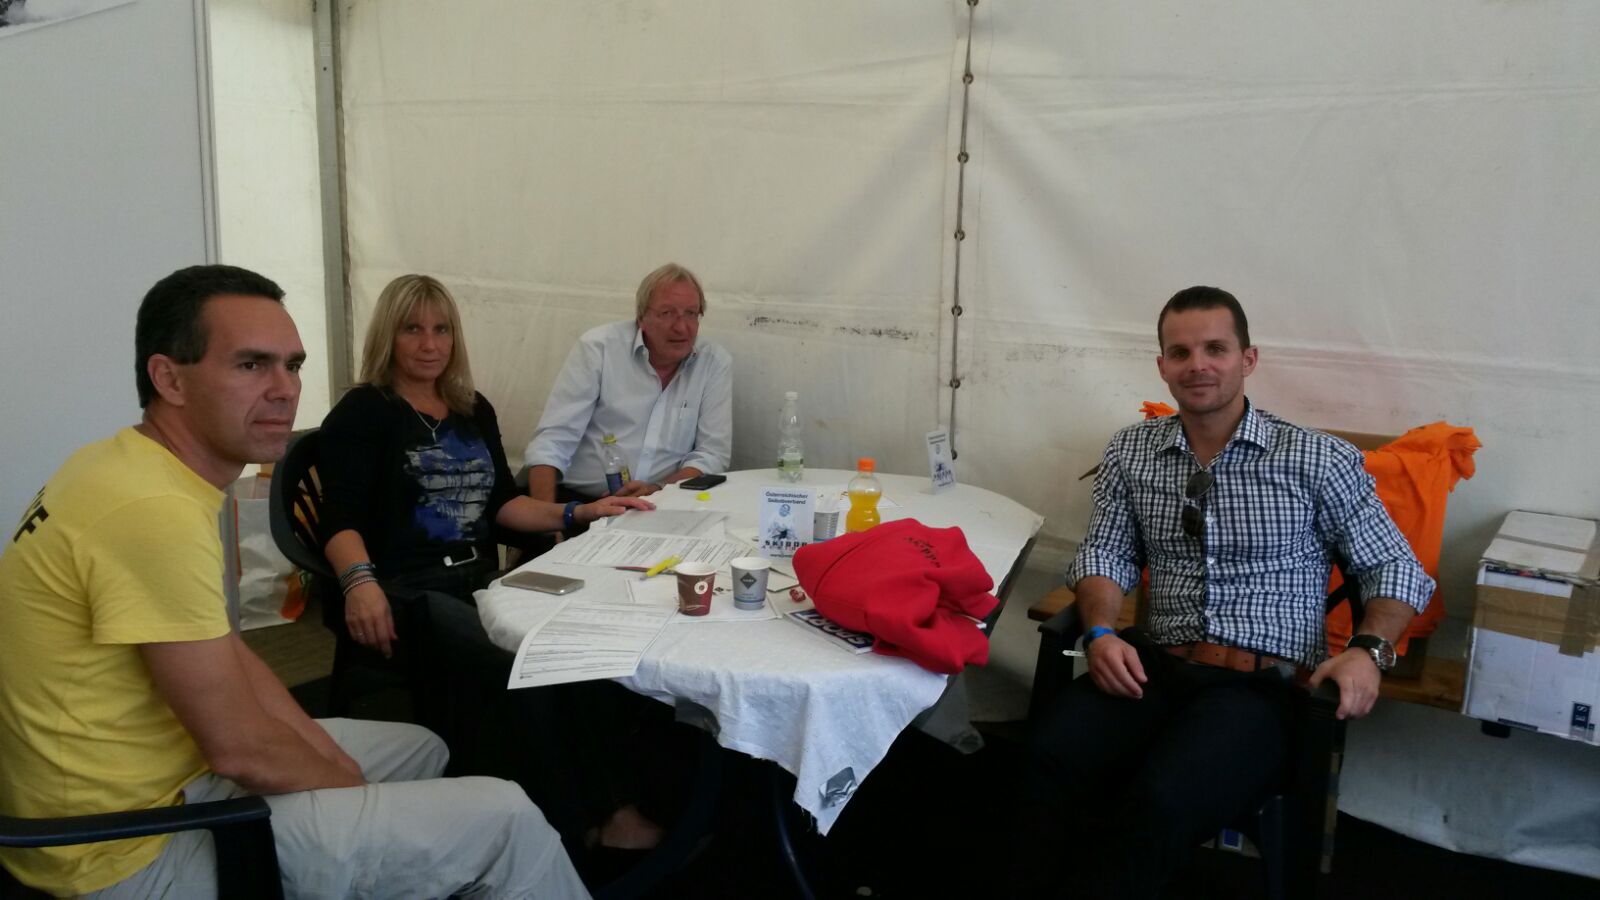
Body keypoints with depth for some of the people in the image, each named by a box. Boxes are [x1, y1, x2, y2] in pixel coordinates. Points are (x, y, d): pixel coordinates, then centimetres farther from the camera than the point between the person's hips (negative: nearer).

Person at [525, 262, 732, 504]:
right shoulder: (599, 347, -2)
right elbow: (552, 440, -5)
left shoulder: (716, 363, 2)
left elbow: (712, 454, 0)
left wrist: (658, 490, -18)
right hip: (579, 499, -1)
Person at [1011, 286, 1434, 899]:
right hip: (1157, 667, 3)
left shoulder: (1317, 459, 3)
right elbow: (1106, 553, 14)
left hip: (1263, 684, -2)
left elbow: (1395, 568, 8)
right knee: (1054, 757, -30)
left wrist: (1369, 649, -11)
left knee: (1161, 801, -33)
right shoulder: (1131, 452, 12)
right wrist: (1102, 631, -7)